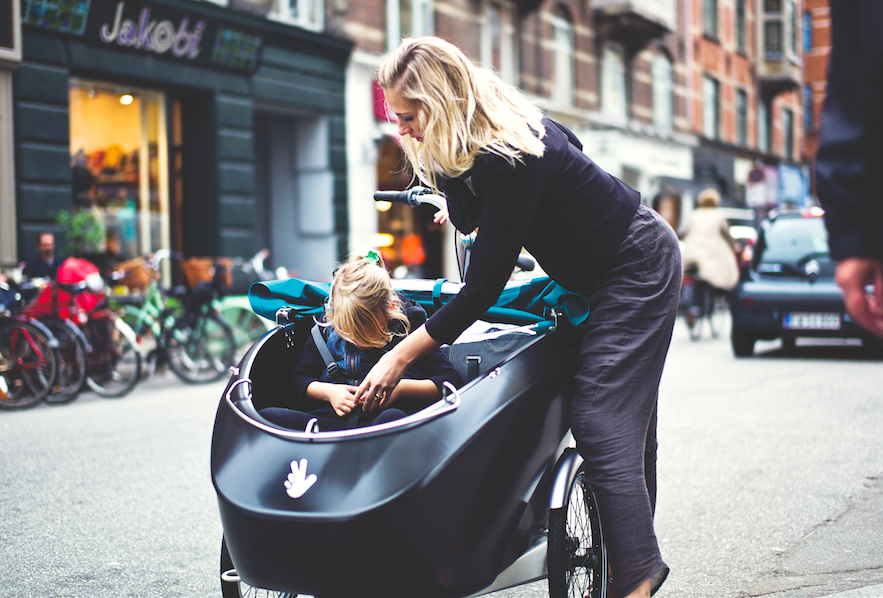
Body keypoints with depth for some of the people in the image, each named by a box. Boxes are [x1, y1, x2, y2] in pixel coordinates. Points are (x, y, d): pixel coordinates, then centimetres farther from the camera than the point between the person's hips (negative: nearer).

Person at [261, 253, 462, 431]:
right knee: (266, 416, -24)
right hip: (337, 417, 4)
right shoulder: (329, 326, 9)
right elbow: (300, 379, 20)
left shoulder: (409, 324, -1)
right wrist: (328, 392, -1)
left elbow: (452, 382, -1)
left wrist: (401, 388, -14)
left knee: (393, 418, -43)